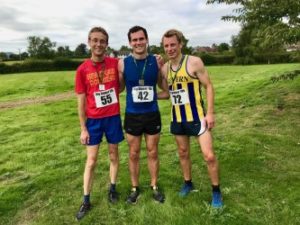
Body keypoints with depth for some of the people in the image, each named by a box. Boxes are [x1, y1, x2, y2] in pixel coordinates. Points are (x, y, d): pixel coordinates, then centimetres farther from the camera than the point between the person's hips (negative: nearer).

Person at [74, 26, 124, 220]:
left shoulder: (116, 63, -4)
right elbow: (81, 101, -4)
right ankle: (86, 201, 20)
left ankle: (113, 188, 33)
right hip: (93, 120, -1)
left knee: (114, 155, 14)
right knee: (91, 160, 6)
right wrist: (83, 128, -4)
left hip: (113, 117, 1)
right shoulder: (83, 69, -8)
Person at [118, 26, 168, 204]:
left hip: (152, 115, 1)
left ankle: (154, 186, 31)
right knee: (134, 154, 11)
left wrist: (153, 96, -2)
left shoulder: (156, 61, -3)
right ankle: (135, 188, 30)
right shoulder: (123, 64, -6)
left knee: (153, 153, 12)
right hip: (132, 116, 0)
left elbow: (165, 89, 8)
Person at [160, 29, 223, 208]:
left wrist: (210, 112, -13)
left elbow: (209, 86, -8)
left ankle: (216, 191, 18)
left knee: (209, 156, -4)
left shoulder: (194, 62, -11)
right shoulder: (165, 68, 4)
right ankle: (188, 183, 39)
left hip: (197, 117, -5)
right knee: (183, 153, 17)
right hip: (177, 118, 5)